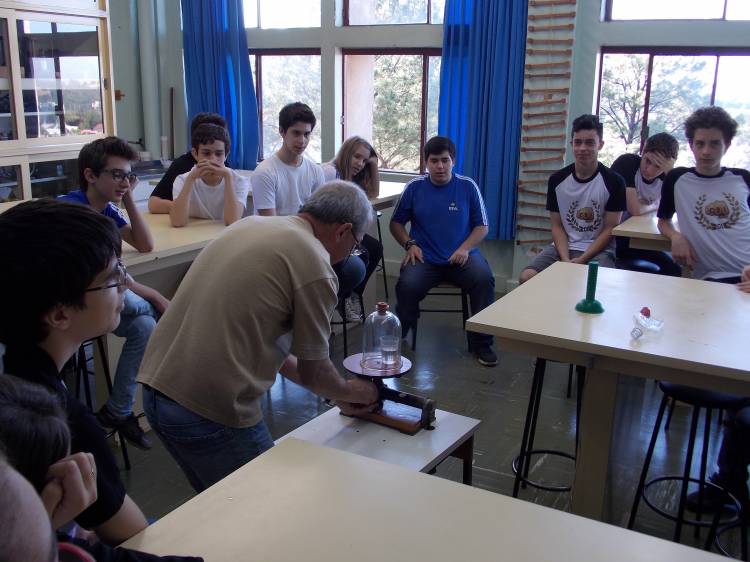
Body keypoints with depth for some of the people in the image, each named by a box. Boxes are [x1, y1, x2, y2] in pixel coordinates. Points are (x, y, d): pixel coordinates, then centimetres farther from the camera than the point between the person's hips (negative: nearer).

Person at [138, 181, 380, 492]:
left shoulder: (249, 224, 12)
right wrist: (353, 392, 21)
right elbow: (313, 373, -2)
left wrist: (336, 392, 25)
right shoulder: (314, 264, -13)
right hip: (211, 411, -9)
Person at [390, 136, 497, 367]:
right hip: (425, 258, 0)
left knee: (484, 280, -29)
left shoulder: (468, 186, 5)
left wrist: (465, 248, -10)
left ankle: (481, 343, -10)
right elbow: (396, 223, 14)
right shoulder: (414, 187, 6)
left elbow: (482, 226, 7)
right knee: (407, 285, -31)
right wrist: (410, 244, -4)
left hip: (462, 256, 0)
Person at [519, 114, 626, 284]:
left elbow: (610, 229, -4)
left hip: (598, 250, -3)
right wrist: (565, 259, -12)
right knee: (527, 278, -21)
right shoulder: (557, 180, 3)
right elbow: (557, 226, 5)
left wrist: (582, 260, -15)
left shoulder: (614, 182, -4)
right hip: (563, 247, 3)